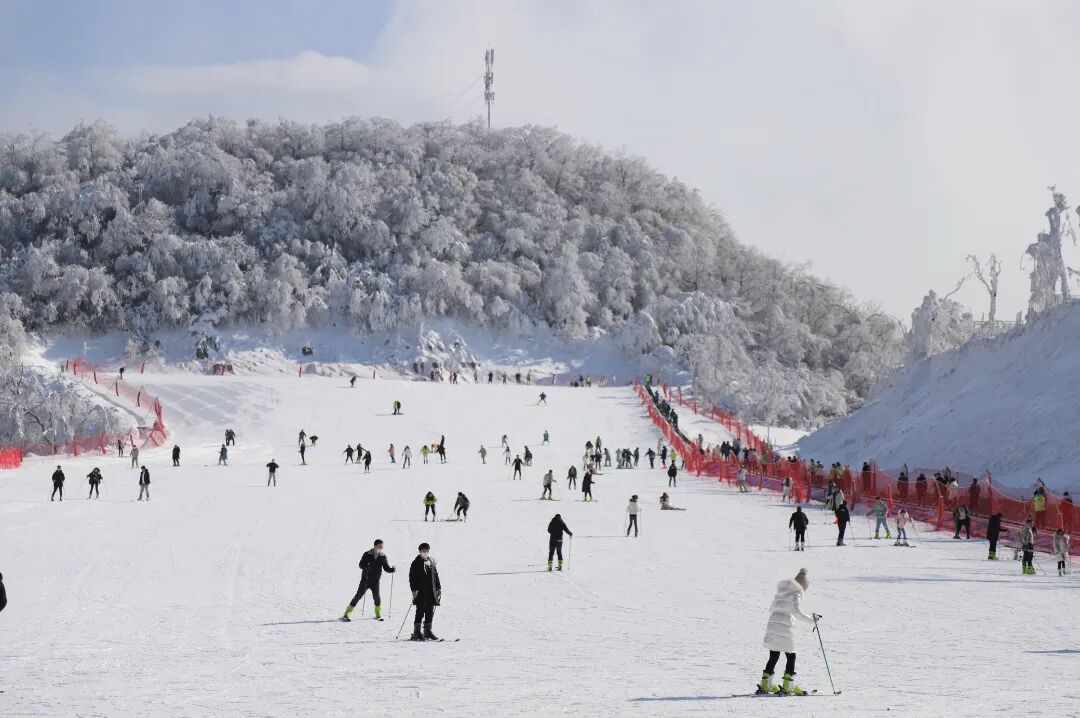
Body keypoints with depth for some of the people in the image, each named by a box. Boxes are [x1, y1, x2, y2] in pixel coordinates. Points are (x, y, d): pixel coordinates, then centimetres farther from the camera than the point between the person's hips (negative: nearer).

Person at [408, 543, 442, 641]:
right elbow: (412, 577, -7)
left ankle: (427, 632, 17)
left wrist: (439, 588, 16)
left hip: (431, 592, 6)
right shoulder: (416, 563, -3)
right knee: (420, 612, -9)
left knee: (430, 612, 8)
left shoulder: (431, 561, 15)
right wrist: (414, 589, -16)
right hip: (420, 593, -6)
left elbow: (436, 576, 21)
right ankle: (416, 633, -6)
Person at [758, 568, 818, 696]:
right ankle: (788, 686, -2)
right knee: (791, 656, 3)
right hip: (785, 627, -7)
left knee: (773, 657, 11)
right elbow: (797, 612, -15)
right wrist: (811, 619, -7)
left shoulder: (781, 592, 19)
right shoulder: (796, 593, -3)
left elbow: (771, 609, 22)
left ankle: (766, 685, 9)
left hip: (772, 626, 7)